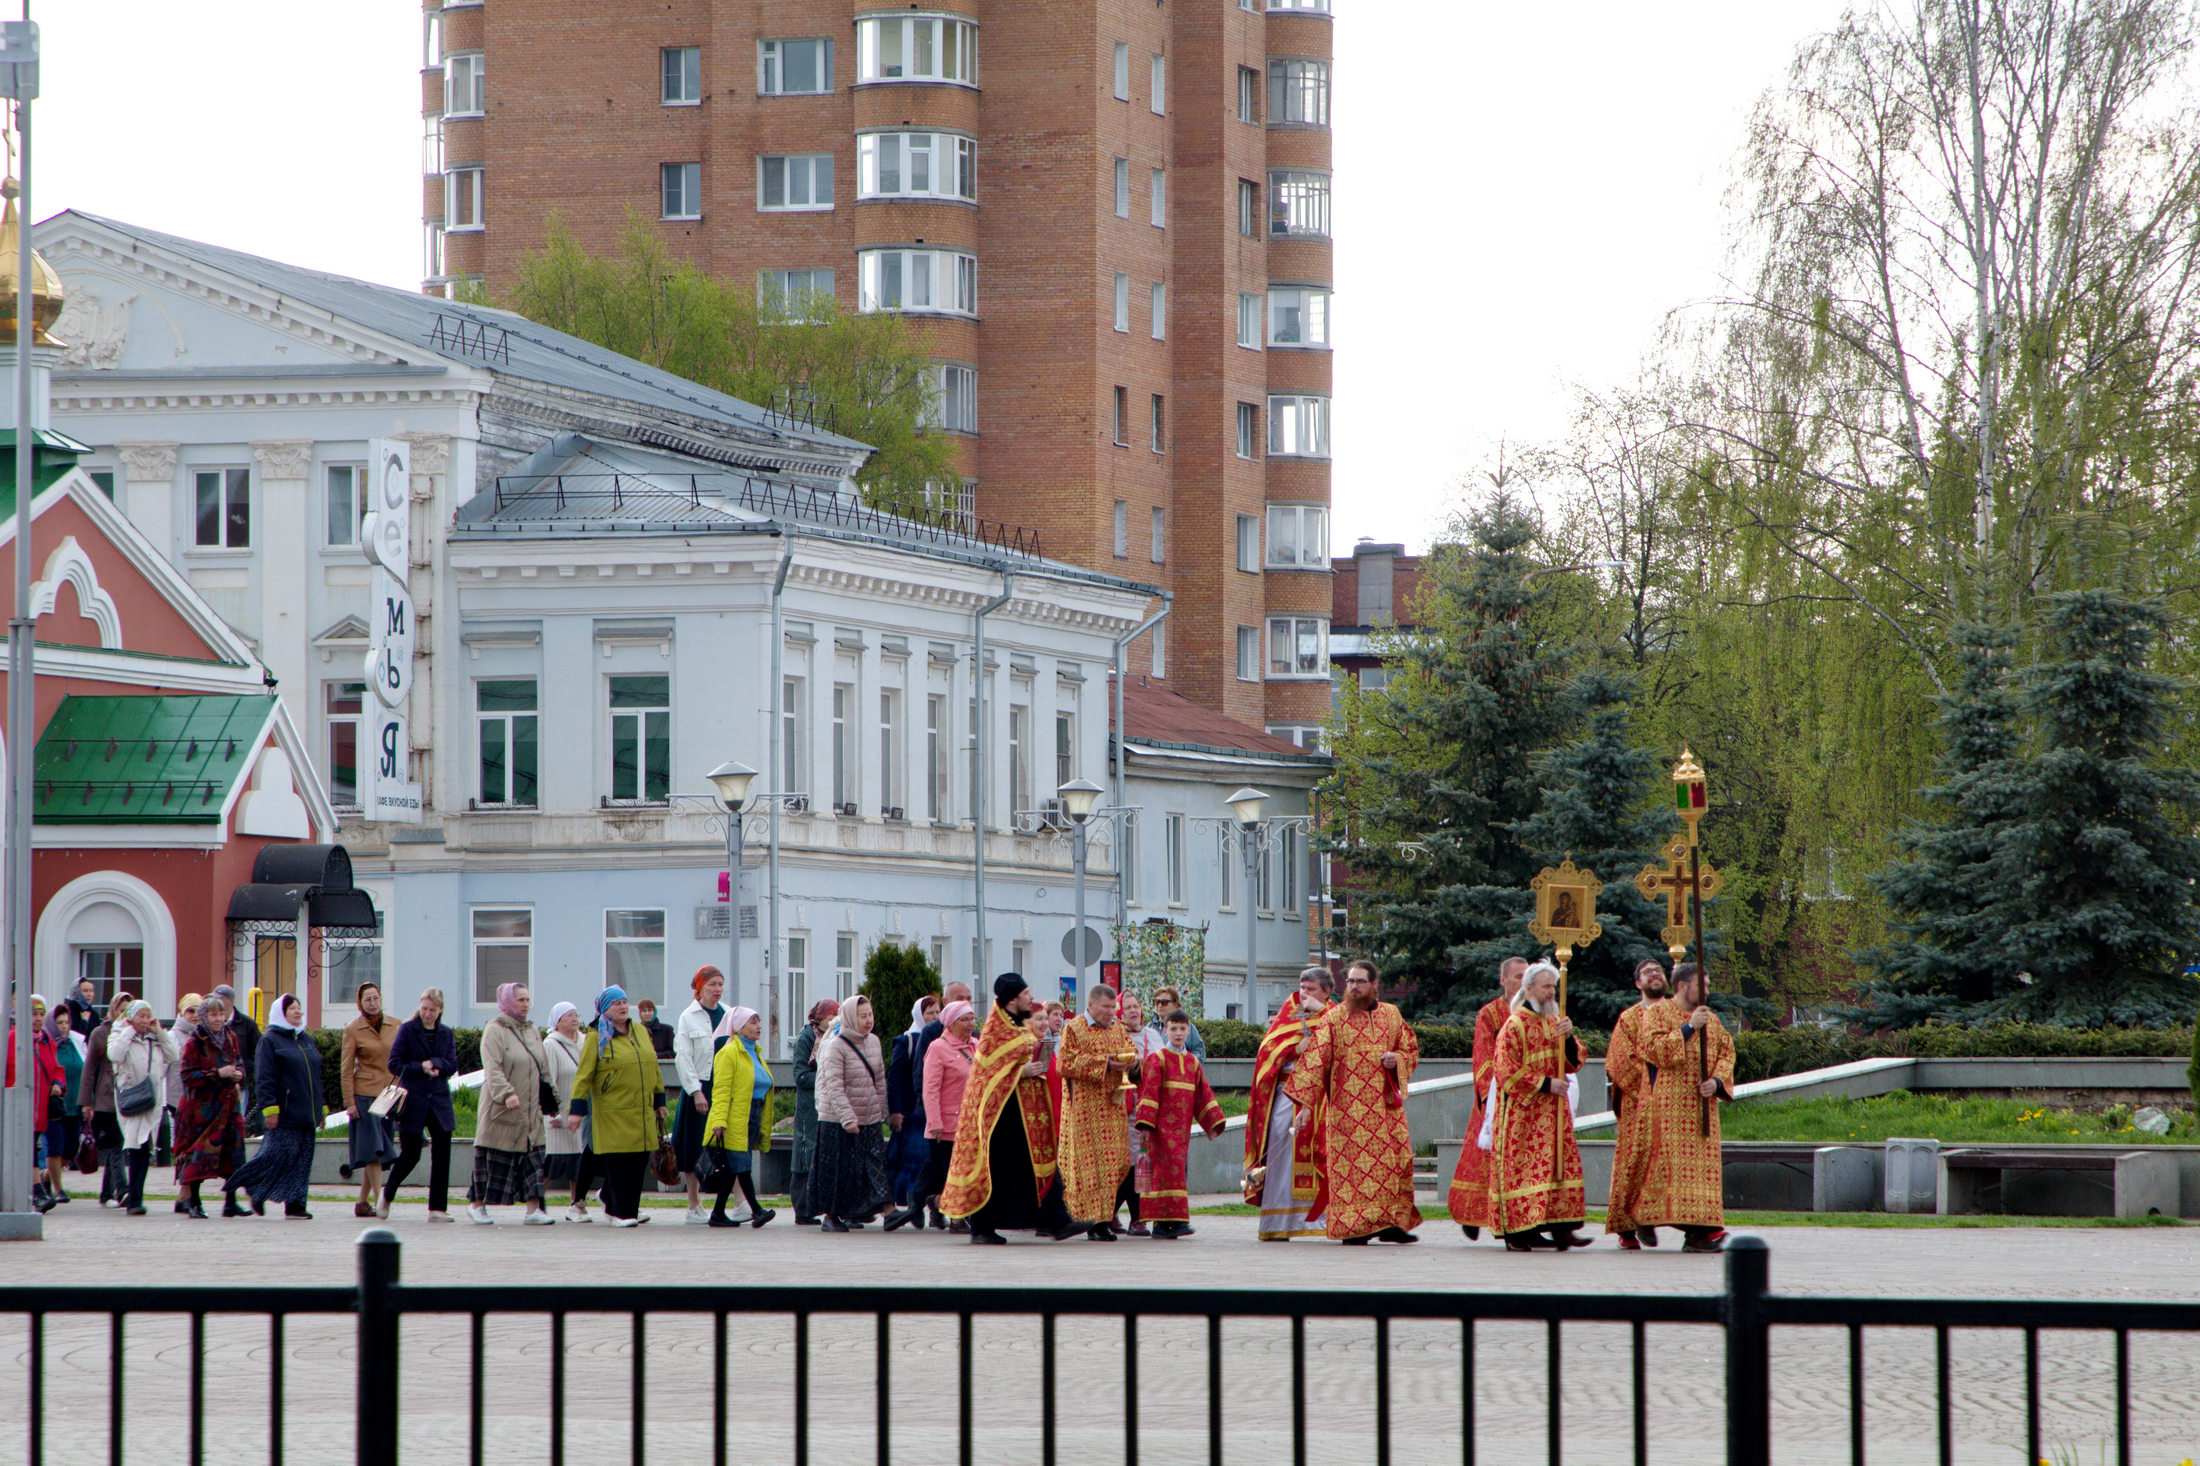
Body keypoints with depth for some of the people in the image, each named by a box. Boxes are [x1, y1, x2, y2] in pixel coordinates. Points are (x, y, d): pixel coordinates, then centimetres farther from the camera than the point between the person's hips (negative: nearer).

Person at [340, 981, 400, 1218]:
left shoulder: (395, 1025, 7)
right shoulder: (353, 1030, -3)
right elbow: (346, 1069, -2)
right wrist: (349, 1101, -8)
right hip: (365, 1094, -4)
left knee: (379, 1151, 4)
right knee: (373, 1147, -11)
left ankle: (362, 1202, 11)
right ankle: (379, 1198, -14)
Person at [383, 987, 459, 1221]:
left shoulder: (446, 1033, 10)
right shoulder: (407, 1030, -2)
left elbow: (452, 1066, 4)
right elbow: (395, 1065, -6)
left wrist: (434, 1064, -14)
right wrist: (422, 1068, -14)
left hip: (439, 1102, 4)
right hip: (413, 1102, -4)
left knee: (442, 1157, -3)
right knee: (410, 1155, -1)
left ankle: (438, 1208, 0)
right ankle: (387, 1194, 23)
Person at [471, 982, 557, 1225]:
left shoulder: (532, 1032, 15)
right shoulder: (495, 1030, -7)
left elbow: (543, 1068, 21)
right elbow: (492, 1068, -19)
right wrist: (506, 1093, -31)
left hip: (530, 1111, 6)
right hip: (501, 1111, -6)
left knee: (532, 1157, -3)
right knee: (494, 1158, 0)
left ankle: (533, 1210, -6)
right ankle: (477, 1204, 15)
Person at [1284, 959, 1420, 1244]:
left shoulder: (1390, 1015, 11)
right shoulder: (1333, 1019, 1)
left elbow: (1411, 1049, 19)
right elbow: (1314, 1060, -4)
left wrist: (1397, 1059, -6)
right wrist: (1305, 1103, -11)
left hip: (1386, 1104, 3)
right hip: (1348, 1108, -3)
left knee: (1396, 1161, -1)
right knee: (1351, 1163, -7)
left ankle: (1391, 1224, 7)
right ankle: (1353, 1228, -4)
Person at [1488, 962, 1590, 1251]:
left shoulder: (1555, 1022, 14)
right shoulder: (1514, 1026, -8)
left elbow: (1573, 1063, 10)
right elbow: (1508, 1072, -12)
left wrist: (1568, 1038, -8)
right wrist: (1545, 1084, -15)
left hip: (1554, 1111, 7)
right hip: (1524, 1113, -7)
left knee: (1561, 1165, 1)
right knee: (1522, 1170, -8)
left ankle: (1560, 1228, 2)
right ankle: (1519, 1234, -7)